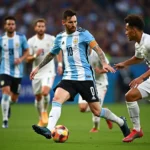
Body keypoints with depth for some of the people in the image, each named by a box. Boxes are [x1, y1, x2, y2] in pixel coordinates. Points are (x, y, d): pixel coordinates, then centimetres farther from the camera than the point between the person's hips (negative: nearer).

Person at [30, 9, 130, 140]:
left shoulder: (83, 34, -4)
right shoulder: (60, 38, 10)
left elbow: (97, 48, -16)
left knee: (96, 111, 1)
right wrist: (38, 68, 26)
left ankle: (121, 122, 25)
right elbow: (51, 54, 26)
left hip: (85, 77, -4)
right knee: (56, 99, -22)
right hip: (68, 78, 4)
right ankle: (49, 130, -33)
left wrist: (104, 63, -32)